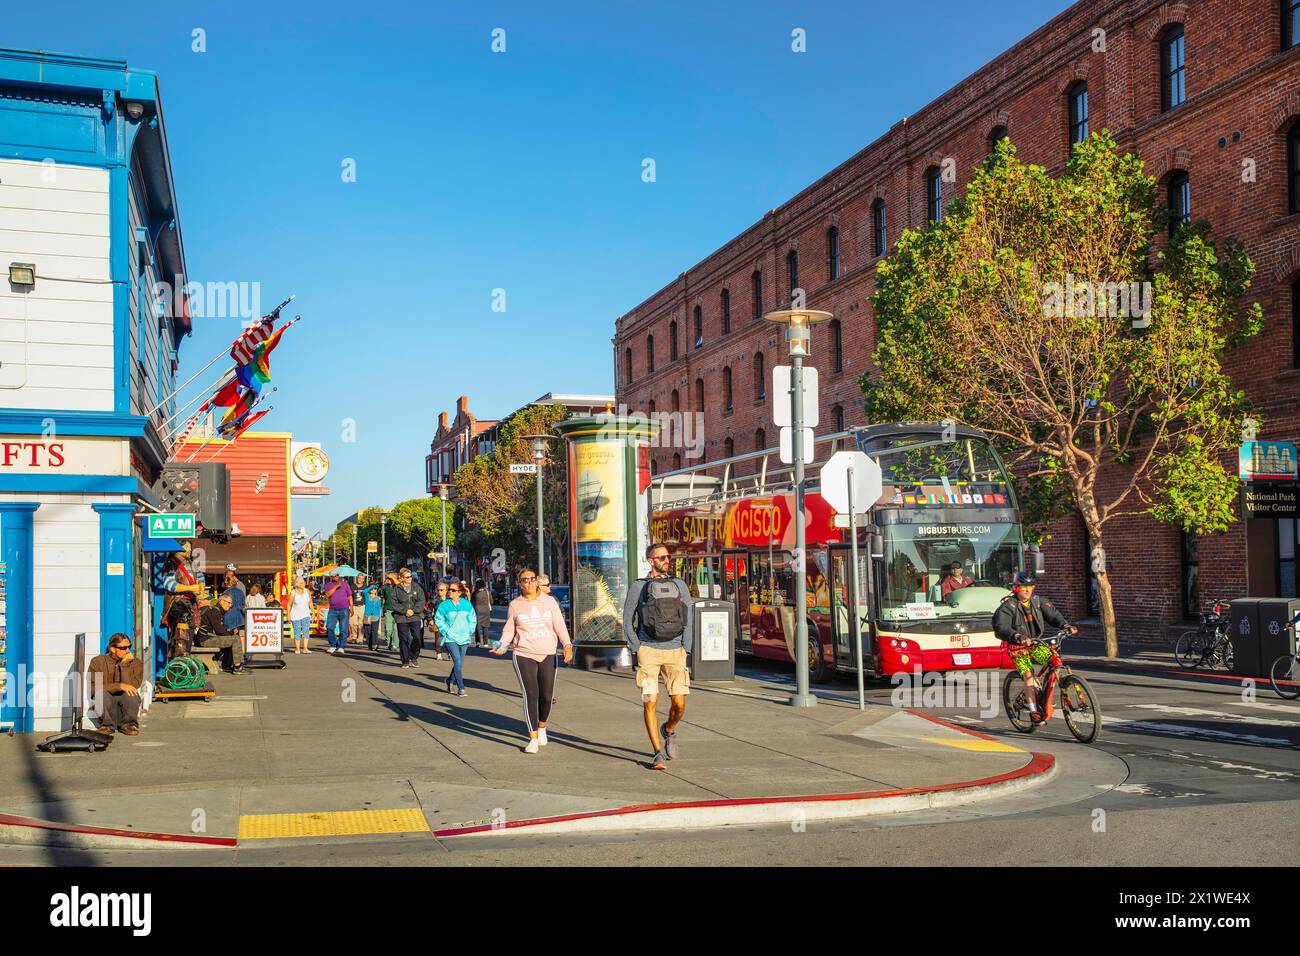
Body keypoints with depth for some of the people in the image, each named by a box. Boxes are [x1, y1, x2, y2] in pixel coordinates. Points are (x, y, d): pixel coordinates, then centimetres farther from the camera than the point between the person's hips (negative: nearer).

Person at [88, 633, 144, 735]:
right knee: (101, 693, -33)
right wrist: (120, 686, -22)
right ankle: (107, 725, -12)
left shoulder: (135, 662, 2)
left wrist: (125, 664, -18)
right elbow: (94, 687, -12)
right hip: (106, 704, 0)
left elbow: (132, 685, -13)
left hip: (126, 702, 0)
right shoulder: (97, 662, 1)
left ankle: (129, 724, -11)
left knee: (132, 693, -33)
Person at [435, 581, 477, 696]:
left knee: (460, 663, 8)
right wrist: (445, 631, -6)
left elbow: (473, 619, 13)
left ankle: (450, 680, 34)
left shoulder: (467, 604, 4)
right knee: (458, 662, -14)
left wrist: (470, 631, 4)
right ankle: (461, 688, -8)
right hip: (450, 639, -3)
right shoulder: (444, 605, -3)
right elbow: (438, 619, 3)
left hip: (464, 638, 3)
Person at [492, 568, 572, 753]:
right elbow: (509, 630, 10)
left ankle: (542, 727, 33)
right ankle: (533, 738, -3)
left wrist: (567, 645, -9)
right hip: (524, 656, -2)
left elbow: (559, 625, 4)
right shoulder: (515, 605, 5)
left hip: (548, 655, 2)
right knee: (531, 695, -10)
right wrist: (502, 646, -6)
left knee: (546, 696, 5)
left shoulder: (549, 602, 6)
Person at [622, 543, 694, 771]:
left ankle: (669, 730, 30)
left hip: (674, 652, 2)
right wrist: (638, 650, -3)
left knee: (679, 704, -3)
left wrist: (685, 649, 1)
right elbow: (627, 621, 5)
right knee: (650, 704, -8)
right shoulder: (638, 586, 3)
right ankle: (659, 754, 1)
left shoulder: (679, 585, 10)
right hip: (648, 651, -2)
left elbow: (689, 619, 10)